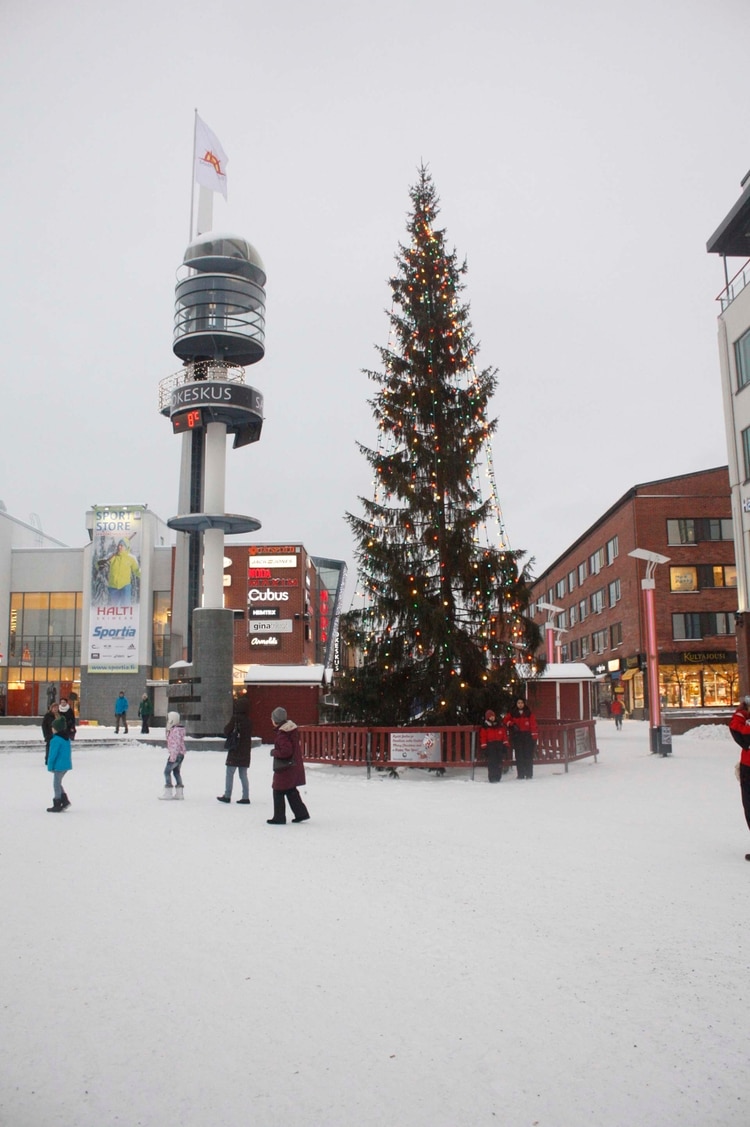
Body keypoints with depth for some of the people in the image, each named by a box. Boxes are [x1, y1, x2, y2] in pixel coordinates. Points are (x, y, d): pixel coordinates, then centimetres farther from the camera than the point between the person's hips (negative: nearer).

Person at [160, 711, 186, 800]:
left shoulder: (175, 730, -18)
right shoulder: (178, 729, 14)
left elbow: (176, 744, -23)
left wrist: (173, 756, -23)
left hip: (175, 754, -10)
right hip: (181, 754, 10)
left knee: (167, 771, -4)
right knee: (176, 772, 15)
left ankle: (168, 793, -2)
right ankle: (179, 793, 17)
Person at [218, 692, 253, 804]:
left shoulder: (235, 719, -14)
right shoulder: (249, 721, 2)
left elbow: (226, 731, -8)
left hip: (234, 751, -5)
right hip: (245, 752, 5)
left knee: (230, 774, 6)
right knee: (243, 775, 10)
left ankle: (227, 796, 10)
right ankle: (245, 797, 7)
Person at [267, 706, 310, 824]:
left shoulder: (281, 734, -21)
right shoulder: (292, 728, 5)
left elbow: (286, 751, -28)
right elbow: (297, 746, 14)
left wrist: (274, 752, -12)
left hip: (284, 767, -9)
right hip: (295, 766, 9)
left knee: (278, 792, 5)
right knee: (291, 791, 20)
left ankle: (279, 817, 12)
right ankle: (301, 813, 21)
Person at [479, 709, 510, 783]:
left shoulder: (500, 726, 13)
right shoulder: (484, 728, 3)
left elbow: (504, 735, 13)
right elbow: (482, 737, -1)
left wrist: (506, 745, 6)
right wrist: (484, 747, -7)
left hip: (499, 746, 3)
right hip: (490, 746, -3)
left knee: (499, 762, 3)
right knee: (491, 763, -8)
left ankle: (498, 778, 10)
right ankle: (492, 778, -5)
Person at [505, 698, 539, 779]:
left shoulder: (529, 714, 5)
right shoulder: (512, 713, 8)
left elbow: (533, 725, 2)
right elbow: (505, 721, 14)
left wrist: (534, 737, -5)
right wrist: (511, 724, -5)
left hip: (527, 736, -1)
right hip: (517, 736, 1)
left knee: (528, 755, -3)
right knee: (519, 756, -1)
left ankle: (529, 774, 2)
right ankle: (520, 775, 2)